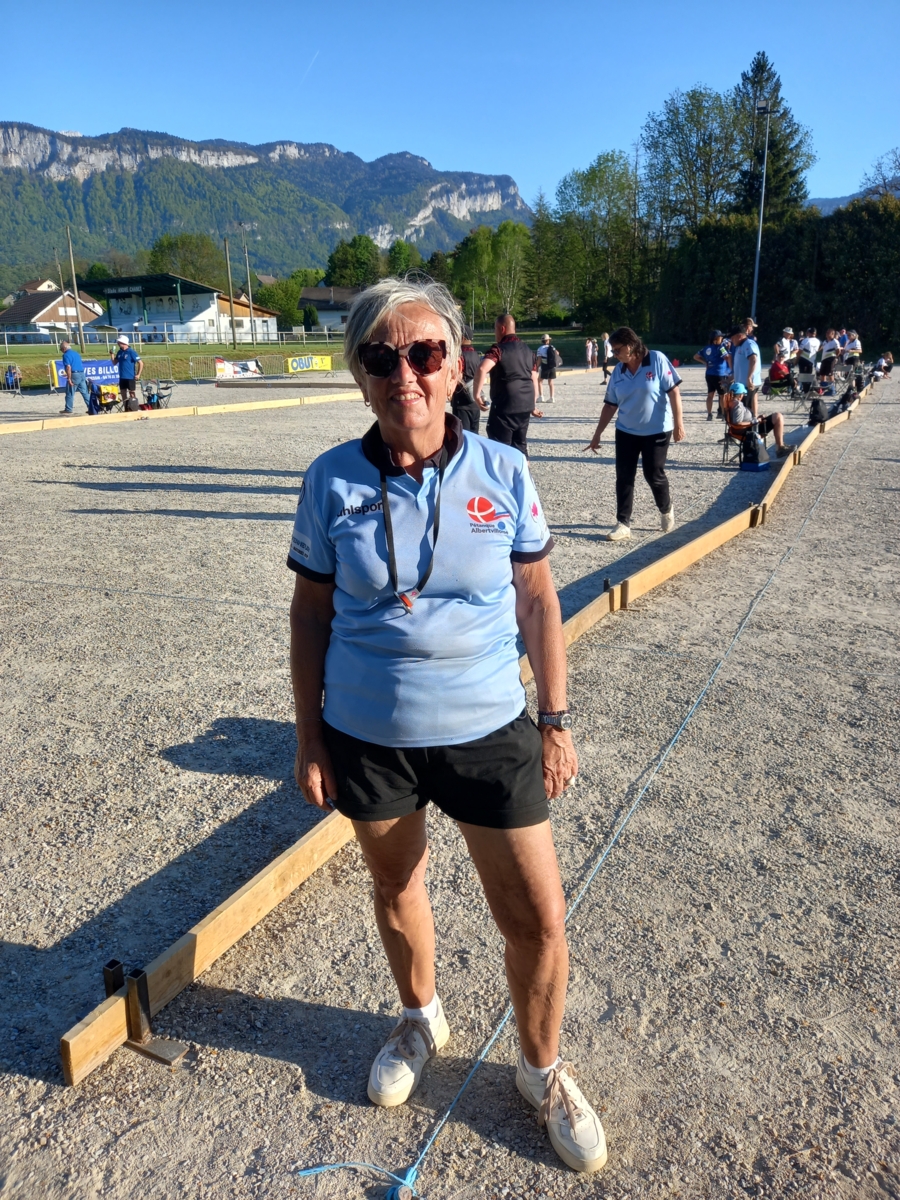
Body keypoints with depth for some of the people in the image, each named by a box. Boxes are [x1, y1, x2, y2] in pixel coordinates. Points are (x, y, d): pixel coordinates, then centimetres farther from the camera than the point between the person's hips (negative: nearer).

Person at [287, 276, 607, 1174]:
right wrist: (309, 740, 0)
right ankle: (420, 1018, 53)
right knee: (395, 887, 22)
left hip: (489, 730, 0)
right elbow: (311, 615, -1)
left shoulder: (503, 472, -8)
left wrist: (557, 720, 1)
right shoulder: (332, 482, -8)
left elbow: (537, 601, 0)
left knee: (538, 919, 5)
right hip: (368, 737, 1)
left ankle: (541, 1070, 36)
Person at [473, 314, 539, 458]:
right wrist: (533, 404, 22)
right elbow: (534, 379, 15)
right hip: (525, 405, 7)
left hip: (505, 406, -7)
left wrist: (476, 393, -21)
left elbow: (483, 368, -28)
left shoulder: (499, 349, -10)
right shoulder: (528, 350, 13)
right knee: (520, 445, 16)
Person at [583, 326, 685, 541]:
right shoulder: (618, 371, 2)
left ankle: (666, 511, 30)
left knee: (654, 474, 2)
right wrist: (597, 434, 7)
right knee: (624, 477, 1)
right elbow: (610, 404, 7)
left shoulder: (657, 360, -11)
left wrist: (678, 423, -17)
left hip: (657, 431, -4)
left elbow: (673, 391, -12)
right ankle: (623, 524, 7)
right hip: (626, 432, 4)